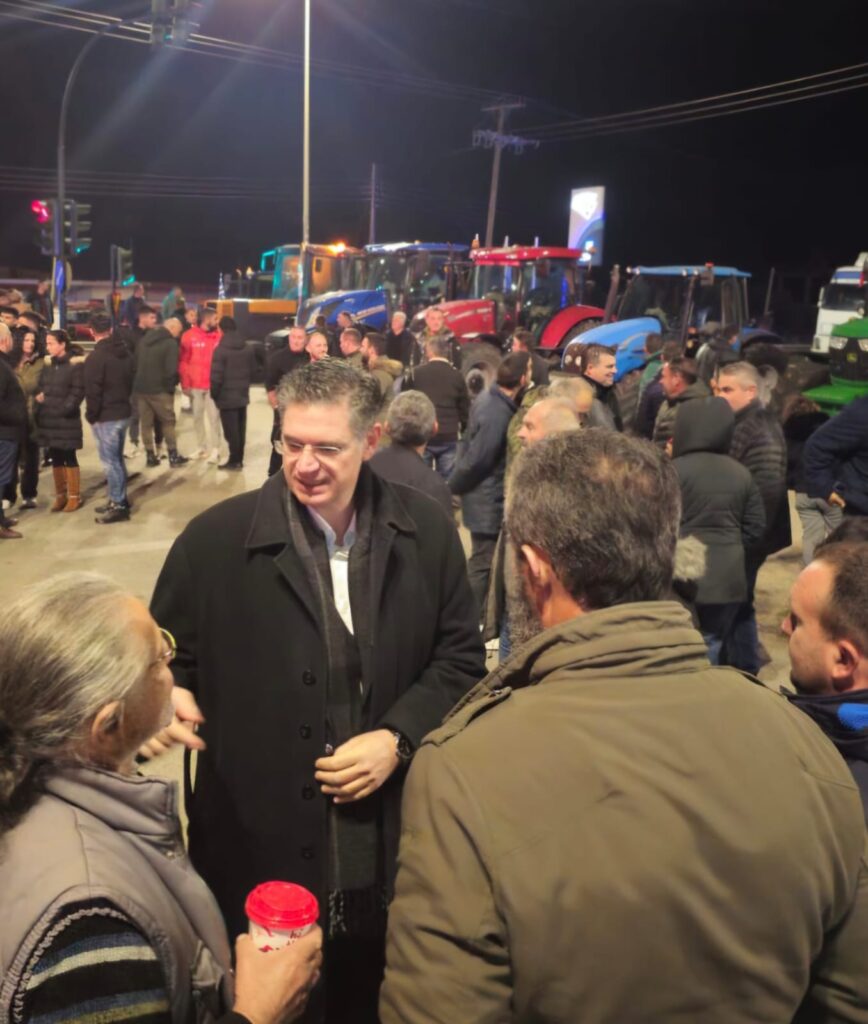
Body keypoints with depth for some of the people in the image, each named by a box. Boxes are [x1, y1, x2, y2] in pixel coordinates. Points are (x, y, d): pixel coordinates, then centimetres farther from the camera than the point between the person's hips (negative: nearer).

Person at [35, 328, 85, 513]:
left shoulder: (75, 364, -5)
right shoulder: (47, 364, 13)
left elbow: (78, 391, -10)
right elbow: (40, 387, 17)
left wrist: (65, 408, -19)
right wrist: (37, 398, -3)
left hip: (67, 419, -6)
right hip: (48, 418, 6)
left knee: (69, 458, 0)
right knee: (55, 459, 11)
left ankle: (74, 496, 9)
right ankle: (60, 495, 21)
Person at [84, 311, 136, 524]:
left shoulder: (95, 357, -17)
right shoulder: (125, 353, 7)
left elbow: (93, 391, -17)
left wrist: (91, 416, -6)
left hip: (106, 417, -8)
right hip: (123, 412, 8)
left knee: (110, 461, -2)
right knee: (117, 458, 17)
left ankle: (118, 505, 1)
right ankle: (119, 500, 25)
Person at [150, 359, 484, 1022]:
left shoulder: (426, 533, -4)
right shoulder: (215, 539, -9)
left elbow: (461, 657, 2)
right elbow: (166, 658, 2)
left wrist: (398, 737, -11)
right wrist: (173, 696, -20)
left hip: (388, 838, 2)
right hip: (256, 838, -1)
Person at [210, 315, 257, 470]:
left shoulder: (221, 350, -16)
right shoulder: (248, 348, 6)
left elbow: (216, 376, -17)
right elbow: (253, 370, 12)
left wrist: (214, 394, -3)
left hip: (227, 396, -7)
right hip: (243, 395, 7)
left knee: (230, 431, -1)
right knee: (240, 429, 13)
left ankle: (234, 460, 3)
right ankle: (239, 459, 19)